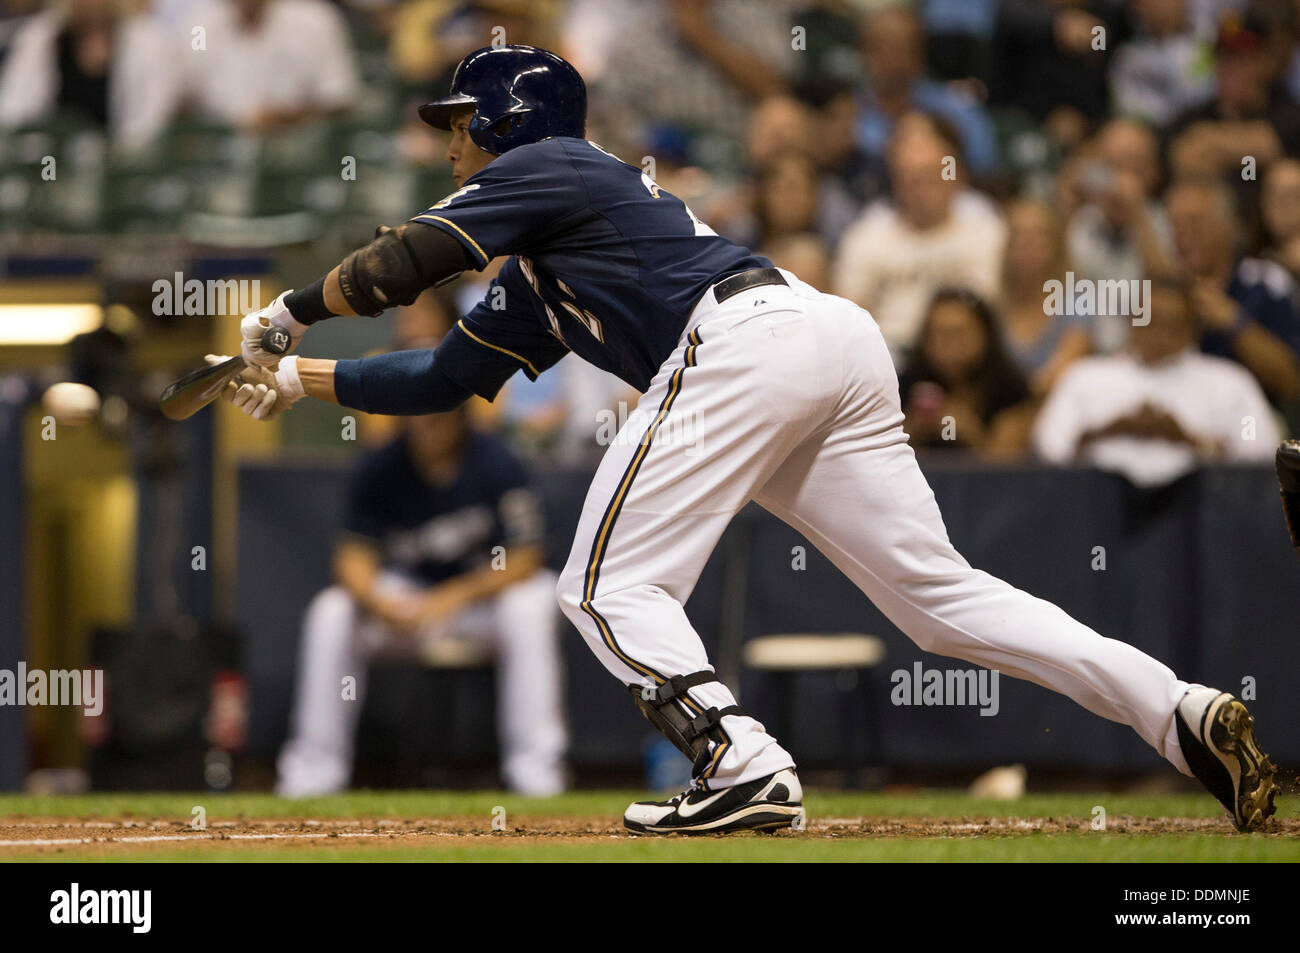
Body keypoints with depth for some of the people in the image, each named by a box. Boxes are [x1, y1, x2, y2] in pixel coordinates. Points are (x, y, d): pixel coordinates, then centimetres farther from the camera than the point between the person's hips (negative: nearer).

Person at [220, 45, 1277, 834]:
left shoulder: (545, 168, 11)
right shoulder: (532, 284, 36)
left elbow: (398, 265, 2)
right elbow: (445, 377, 39)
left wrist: (291, 312, 18)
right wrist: (298, 377, 39)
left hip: (744, 342, -9)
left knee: (611, 586, -4)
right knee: (941, 593, 5)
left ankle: (746, 766, -24)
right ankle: (1184, 711, -7)